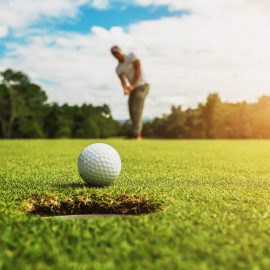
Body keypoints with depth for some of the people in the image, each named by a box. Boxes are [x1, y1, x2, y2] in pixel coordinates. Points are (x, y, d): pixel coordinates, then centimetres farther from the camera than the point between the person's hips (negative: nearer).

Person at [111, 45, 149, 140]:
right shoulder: (118, 68, 8)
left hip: (142, 86, -7)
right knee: (132, 111, 3)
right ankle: (138, 135, 9)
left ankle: (136, 134, -24)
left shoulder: (131, 56, -5)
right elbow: (122, 81, -6)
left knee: (137, 110, -19)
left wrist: (131, 85, -23)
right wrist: (125, 89, -29)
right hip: (133, 89, 7)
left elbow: (138, 71, -15)